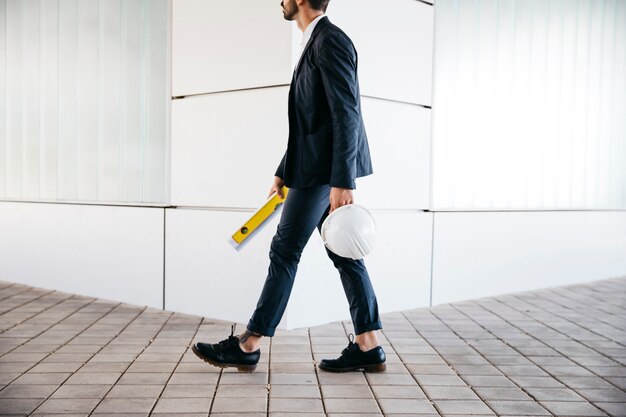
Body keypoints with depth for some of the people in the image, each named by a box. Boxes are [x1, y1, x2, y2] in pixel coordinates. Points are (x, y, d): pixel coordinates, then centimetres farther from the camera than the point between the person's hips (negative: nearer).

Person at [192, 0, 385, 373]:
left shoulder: (330, 40, -11)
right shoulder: (316, 44, 19)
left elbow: (346, 115, -20)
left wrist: (342, 183, -24)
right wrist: (284, 174, 22)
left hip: (325, 170, -10)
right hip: (323, 171, 10)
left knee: (285, 252, -4)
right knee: (344, 255, 8)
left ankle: (248, 346, 6)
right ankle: (368, 347, 12)